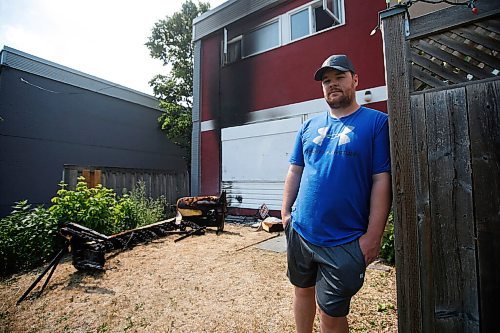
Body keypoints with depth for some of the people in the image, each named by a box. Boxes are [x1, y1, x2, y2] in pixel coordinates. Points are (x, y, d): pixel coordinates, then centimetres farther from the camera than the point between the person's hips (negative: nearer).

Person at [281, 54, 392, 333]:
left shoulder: (377, 122, -5)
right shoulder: (310, 126, 8)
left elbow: (382, 180, -10)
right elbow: (295, 171, 10)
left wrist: (373, 235, -13)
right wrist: (286, 211, 5)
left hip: (344, 241, -4)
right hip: (299, 231, 5)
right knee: (303, 290, 23)